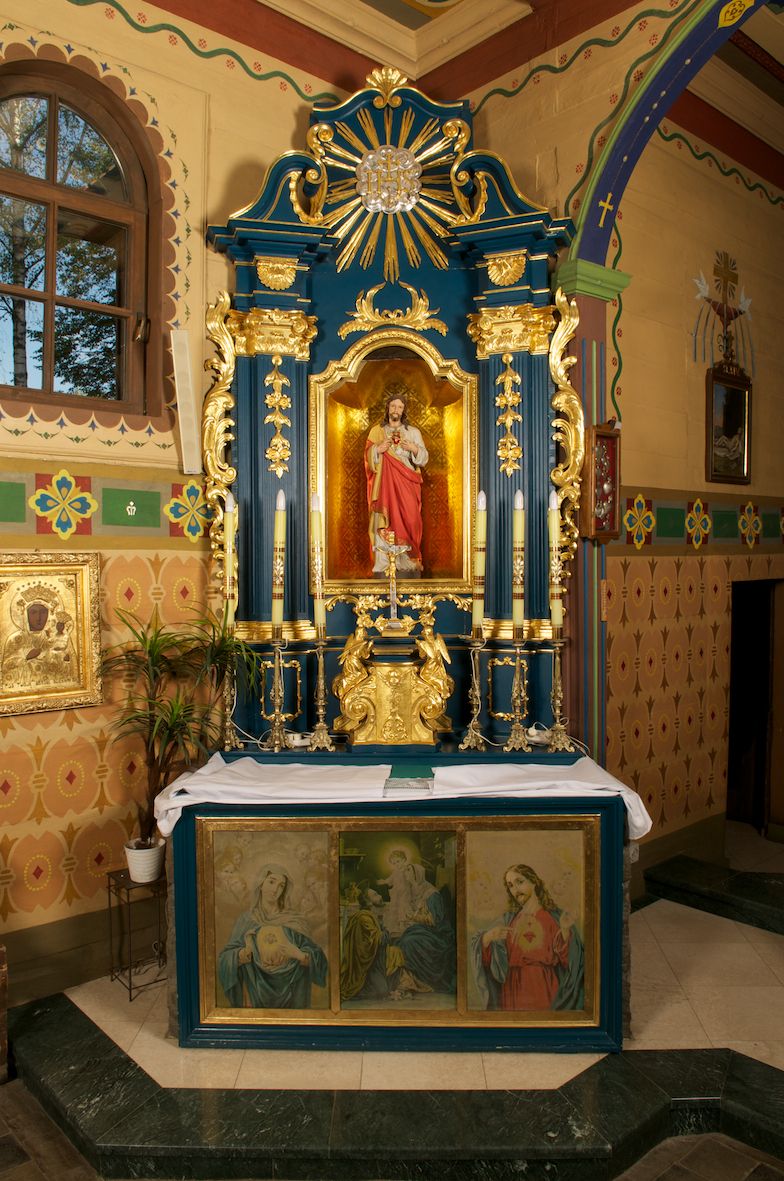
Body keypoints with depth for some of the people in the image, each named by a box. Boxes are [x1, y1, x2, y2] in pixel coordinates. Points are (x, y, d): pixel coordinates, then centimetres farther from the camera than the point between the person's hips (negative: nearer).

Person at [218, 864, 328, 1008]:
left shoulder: (295, 921, -2)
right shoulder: (246, 920, 1)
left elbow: (315, 959, -7)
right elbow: (226, 960, -7)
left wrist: (298, 954, -27)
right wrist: (248, 950, -25)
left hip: (287, 994, 0)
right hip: (255, 992, 1)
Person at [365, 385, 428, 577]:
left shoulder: (413, 432, 10)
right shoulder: (376, 431, 11)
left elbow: (424, 458, 5)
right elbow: (368, 458, 7)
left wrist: (414, 448, -14)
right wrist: (378, 449, -13)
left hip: (406, 488, 0)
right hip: (384, 487, 0)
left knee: (407, 522, -7)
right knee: (384, 525, -7)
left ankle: (408, 566, -3)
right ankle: (383, 567, -5)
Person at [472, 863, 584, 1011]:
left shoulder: (556, 917, 1)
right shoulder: (507, 919, 8)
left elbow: (567, 959, -8)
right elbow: (477, 944, -1)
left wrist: (565, 930, -25)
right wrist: (489, 936, -22)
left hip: (545, 993, -2)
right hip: (513, 992, 2)